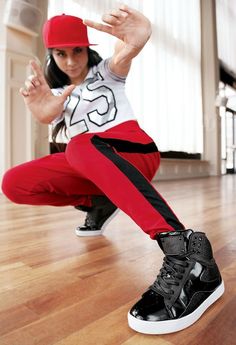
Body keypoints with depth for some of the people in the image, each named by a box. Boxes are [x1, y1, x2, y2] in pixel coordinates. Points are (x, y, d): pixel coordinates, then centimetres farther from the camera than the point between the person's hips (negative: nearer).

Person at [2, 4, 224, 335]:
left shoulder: (106, 71, 12)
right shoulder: (57, 93, 19)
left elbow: (124, 57, -15)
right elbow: (49, 116, -6)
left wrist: (136, 40, -39)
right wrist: (41, 108, -31)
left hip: (135, 154, -3)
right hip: (89, 166, 4)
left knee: (81, 146, -36)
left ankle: (185, 248, -45)